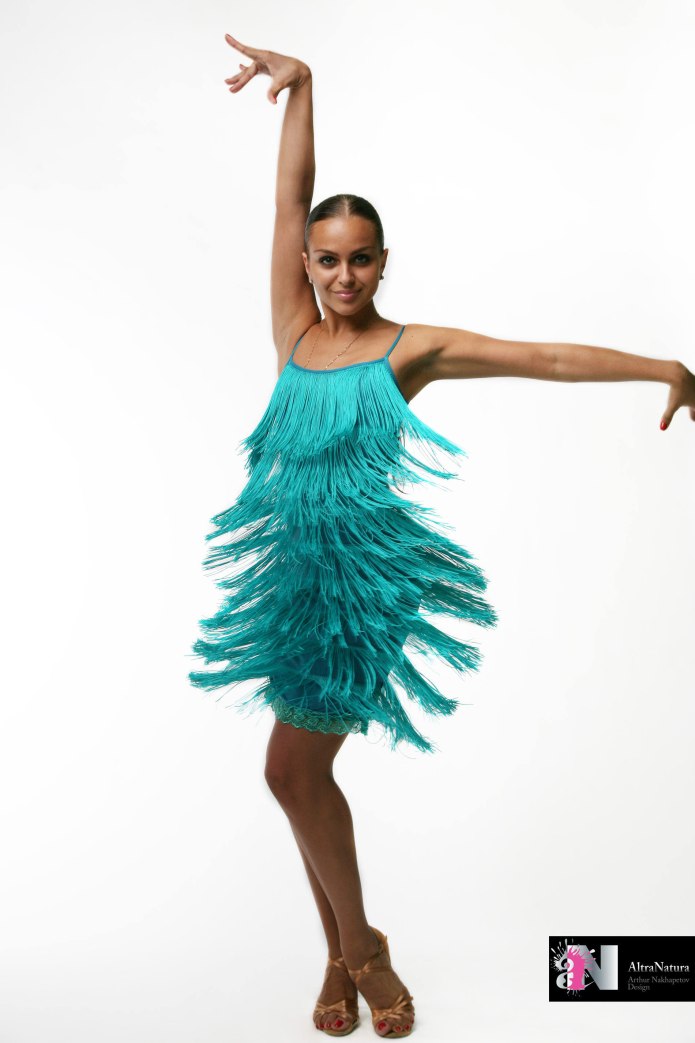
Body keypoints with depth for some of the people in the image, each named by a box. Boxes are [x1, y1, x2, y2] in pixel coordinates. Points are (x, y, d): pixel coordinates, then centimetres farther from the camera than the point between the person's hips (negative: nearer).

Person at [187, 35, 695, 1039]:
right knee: (305, 774, 11)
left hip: (365, 574, -5)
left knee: (292, 768, -10)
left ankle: (357, 949, 16)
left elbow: (542, 357, -4)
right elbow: (291, 203, 5)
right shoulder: (293, 328, 9)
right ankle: (349, 957, 31)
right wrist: (299, 87, 1)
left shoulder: (409, 348, -1)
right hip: (296, 572, 5)